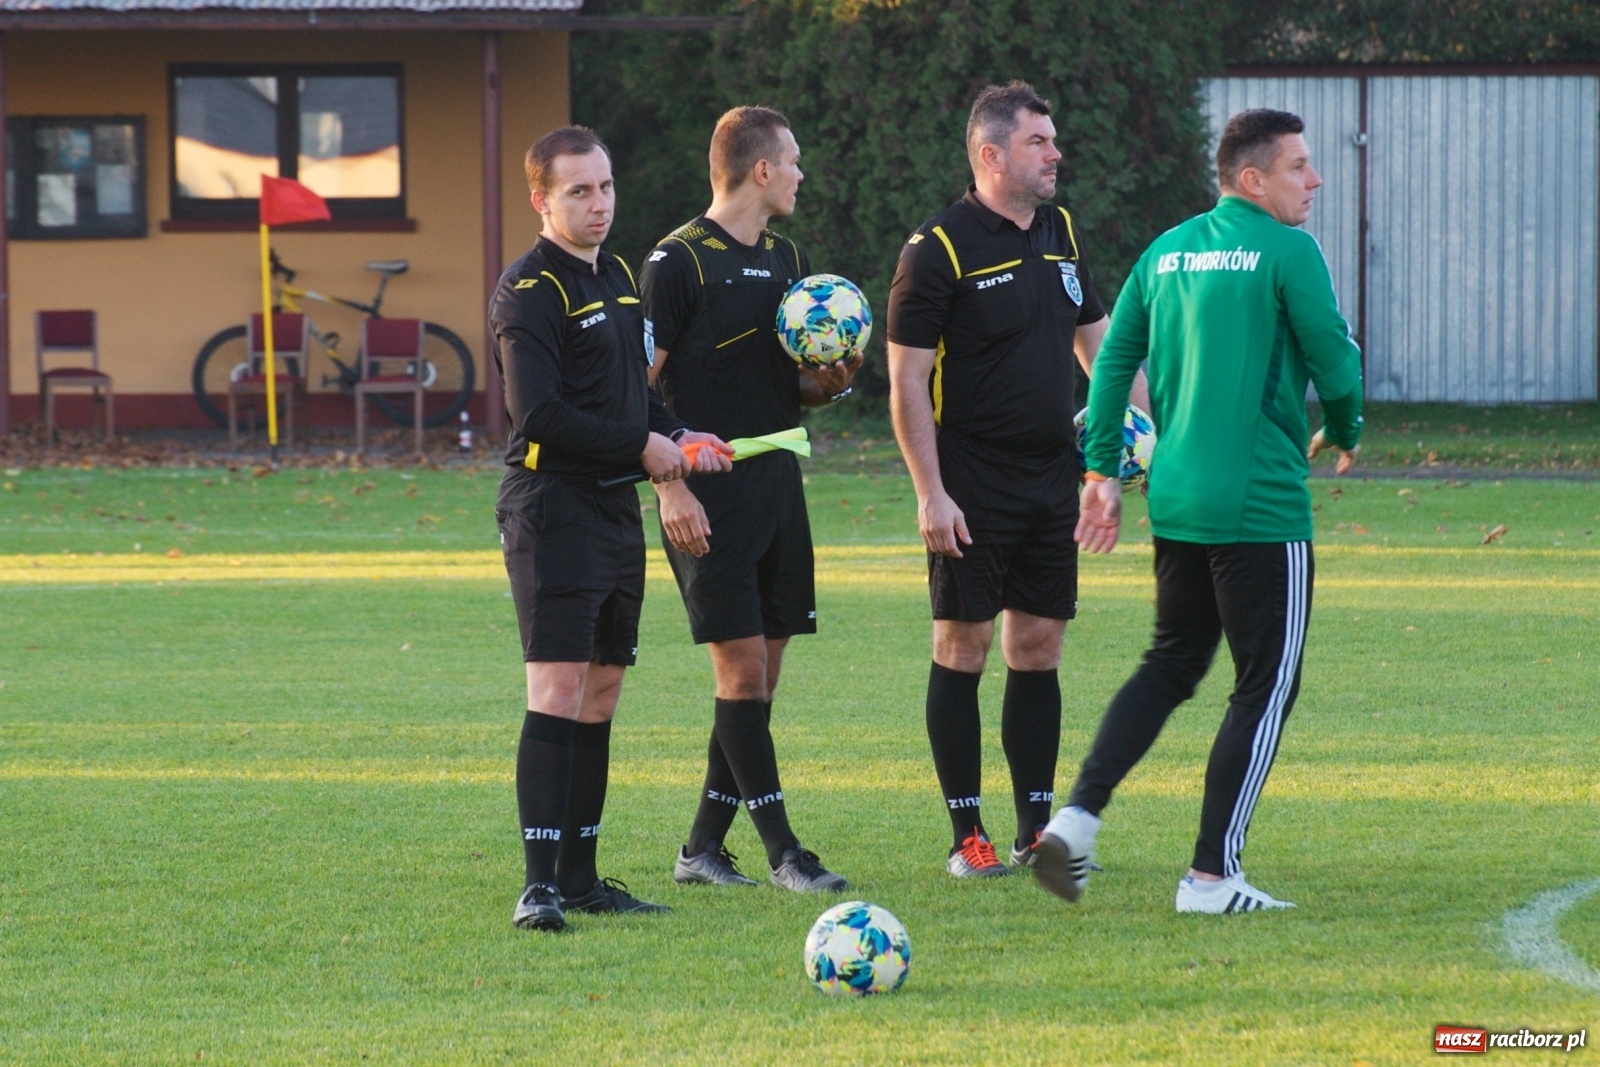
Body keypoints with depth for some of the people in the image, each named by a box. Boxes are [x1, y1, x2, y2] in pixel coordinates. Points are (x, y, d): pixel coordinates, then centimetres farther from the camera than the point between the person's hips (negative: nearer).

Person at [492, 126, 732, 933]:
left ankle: (581, 876, 17)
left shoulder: (618, 279, 16)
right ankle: (540, 885, -16)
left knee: (601, 694, 11)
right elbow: (539, 415, -20)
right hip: (553, 510, -9)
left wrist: (677, 437, 6)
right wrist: (643, 446, -15)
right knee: (558, 691, -14)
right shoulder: (529, 292, -11)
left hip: (615, 509, 9)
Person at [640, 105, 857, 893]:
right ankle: (781, 851, -6)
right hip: (710, 494, -8)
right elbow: (639, 386, -10)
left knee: (761, 673, 7)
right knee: (742, 667, -9)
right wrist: (670, 488, -17)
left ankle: (703, 848, 13)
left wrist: (828, 384, 1)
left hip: (777, 479, 8)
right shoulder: (678, 261, -8)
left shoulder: (785, 260, 16)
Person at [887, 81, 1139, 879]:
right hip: (973, 484, -6)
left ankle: (1038, 827, 13)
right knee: (963, 647, -2)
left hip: (1052, 476, 6)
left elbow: (1096, 340, 22)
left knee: (1039, 647, 8)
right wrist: (930, 493, -16)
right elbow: (906, 380, -11)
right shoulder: (938, 249, -10)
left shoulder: (1061, 234, 11)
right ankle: (966, 836, 2)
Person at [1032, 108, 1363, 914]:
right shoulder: (1285, 251, -10)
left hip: (1176, 503, 7)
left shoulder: (1168, 250, 11)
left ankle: (1077, 815, 4)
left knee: (1170, 665, 20)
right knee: (1266, 687, 2)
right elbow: (1335, 360, -9)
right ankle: (1211, 876, 0)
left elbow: (1115, 357, 10)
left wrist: (1102, 469, 15)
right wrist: (1343, 432, 12)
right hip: (1261, 505, -7)